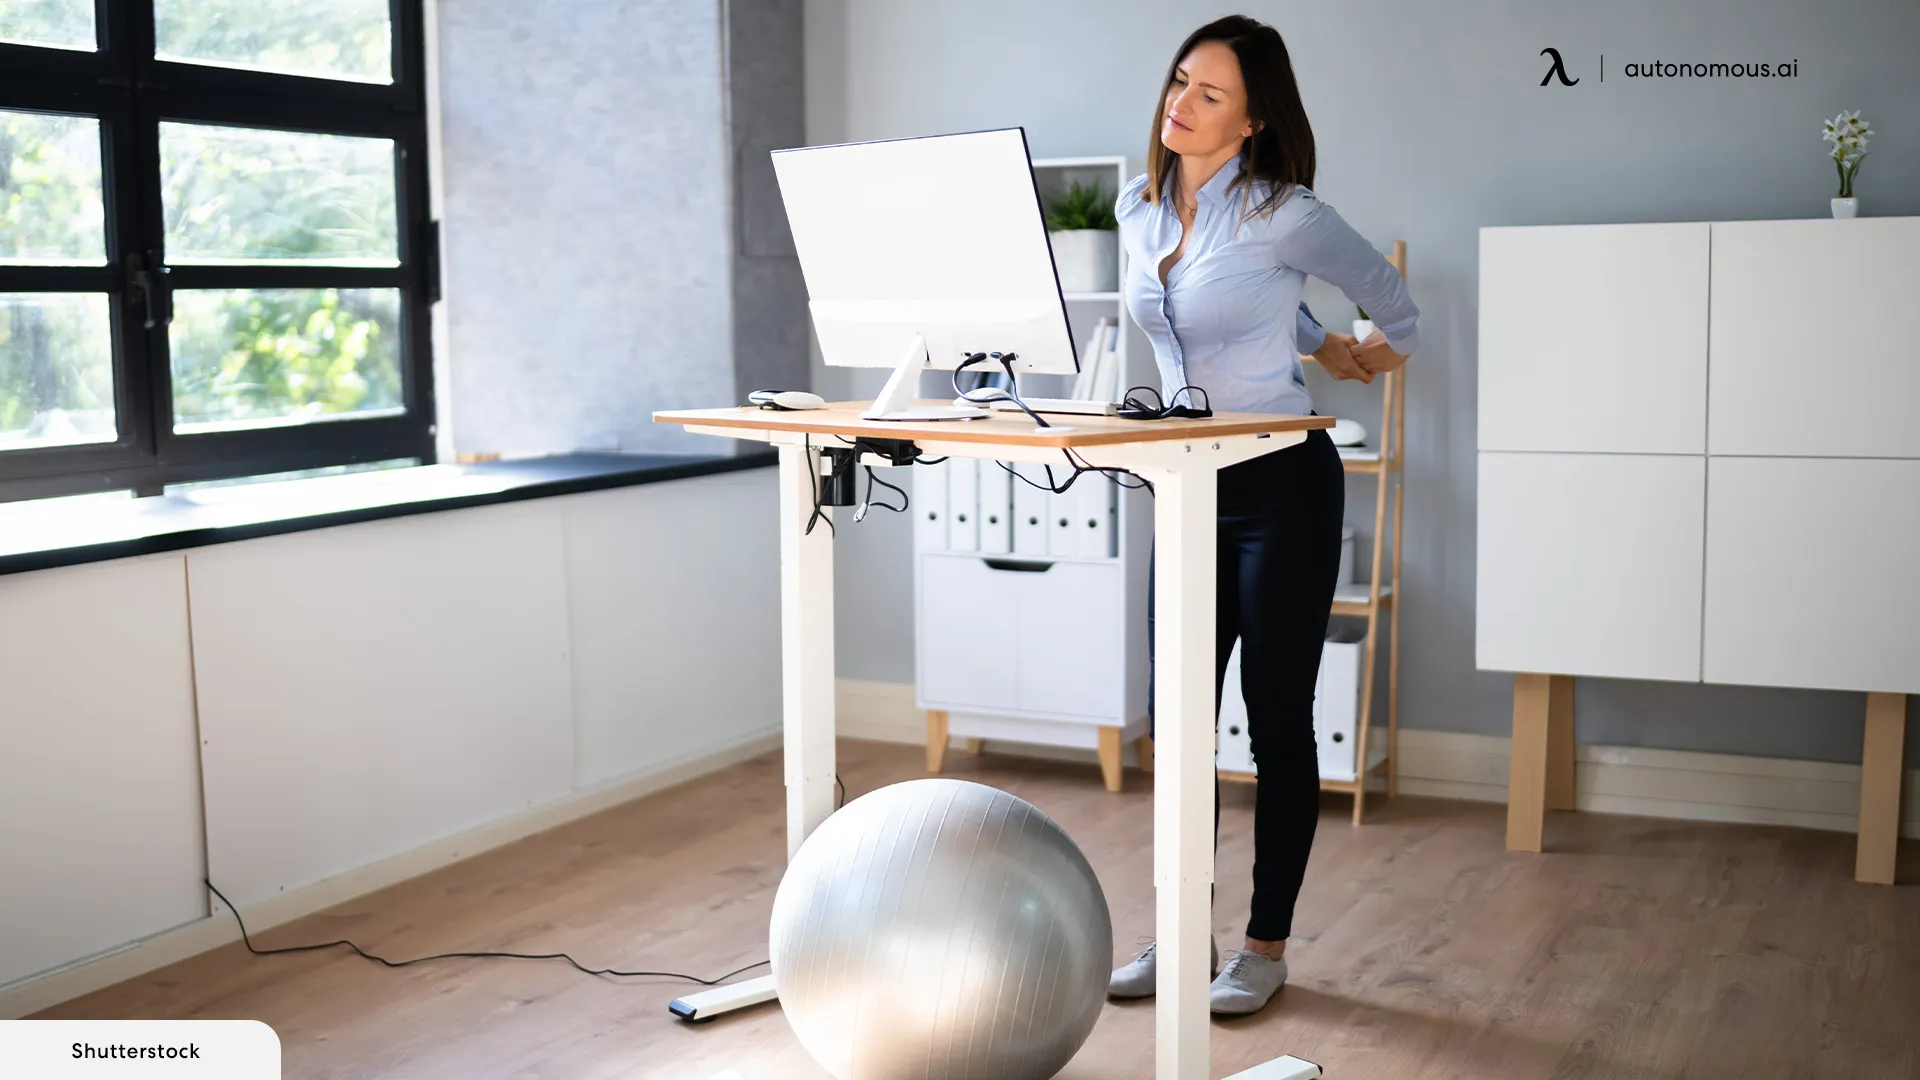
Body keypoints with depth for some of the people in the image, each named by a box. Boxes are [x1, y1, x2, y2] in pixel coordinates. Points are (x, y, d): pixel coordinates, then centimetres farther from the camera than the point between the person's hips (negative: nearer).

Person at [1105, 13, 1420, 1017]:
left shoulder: (1280, 214, -14)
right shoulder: (1138, 209, 6)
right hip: (1190, 491, 6)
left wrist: (1384, 352, 21)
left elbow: (1383, 289, 5)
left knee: (1276, 724, 2)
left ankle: (1267, 943, 14)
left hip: (1282, 488, -6)